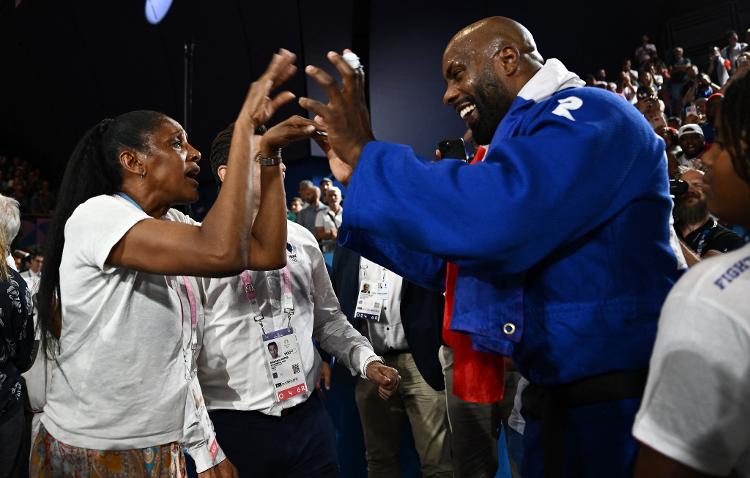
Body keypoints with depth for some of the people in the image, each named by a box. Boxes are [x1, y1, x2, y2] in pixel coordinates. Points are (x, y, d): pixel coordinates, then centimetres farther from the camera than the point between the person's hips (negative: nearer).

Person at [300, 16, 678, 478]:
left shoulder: (590, 115, -13)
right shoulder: (524, 138, 16)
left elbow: (498, 215, -32)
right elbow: (440, 262, 17)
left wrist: (367, 156, -21)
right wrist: (356, 176, 9)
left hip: (616, 407, -9)